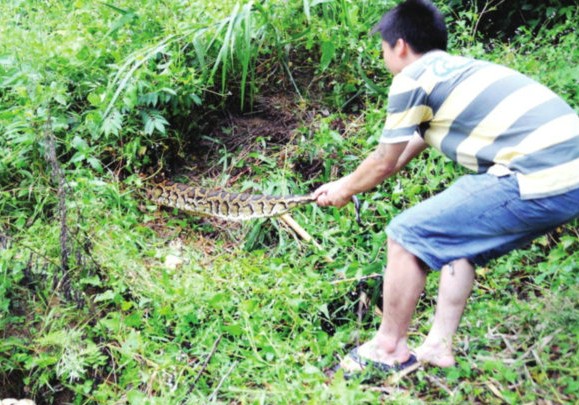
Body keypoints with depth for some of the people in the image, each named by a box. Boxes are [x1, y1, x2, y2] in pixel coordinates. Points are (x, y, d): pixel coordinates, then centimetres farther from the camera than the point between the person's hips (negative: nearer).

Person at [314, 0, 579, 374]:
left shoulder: (412, 79, 1)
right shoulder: (458, 69, 27)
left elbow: (384, 164, 9)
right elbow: (407, 150, 36)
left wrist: (344, 191, 29)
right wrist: (345, 184, 43)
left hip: (538, 181, -9)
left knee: (406, 235, 3)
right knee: (456, 237, 26)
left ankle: (389, 348, 17)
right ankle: (439, 347, 27)